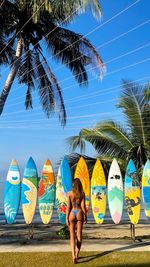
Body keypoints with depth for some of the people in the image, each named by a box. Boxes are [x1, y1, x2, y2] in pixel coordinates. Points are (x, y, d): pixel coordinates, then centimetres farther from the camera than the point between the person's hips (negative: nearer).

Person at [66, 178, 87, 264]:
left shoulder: (69, 193, -5)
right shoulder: (82, 193, -4)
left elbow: (69, 207, -6)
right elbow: (83, 206, -5)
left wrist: (67, 218, -1)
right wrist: (85, 217, 4)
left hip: (72, 213, 0)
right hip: (79, 213, 0)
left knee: (72, 236, 4)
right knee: (79, 235, 13)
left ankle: (73, 255, -12)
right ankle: (77, 255, 20)